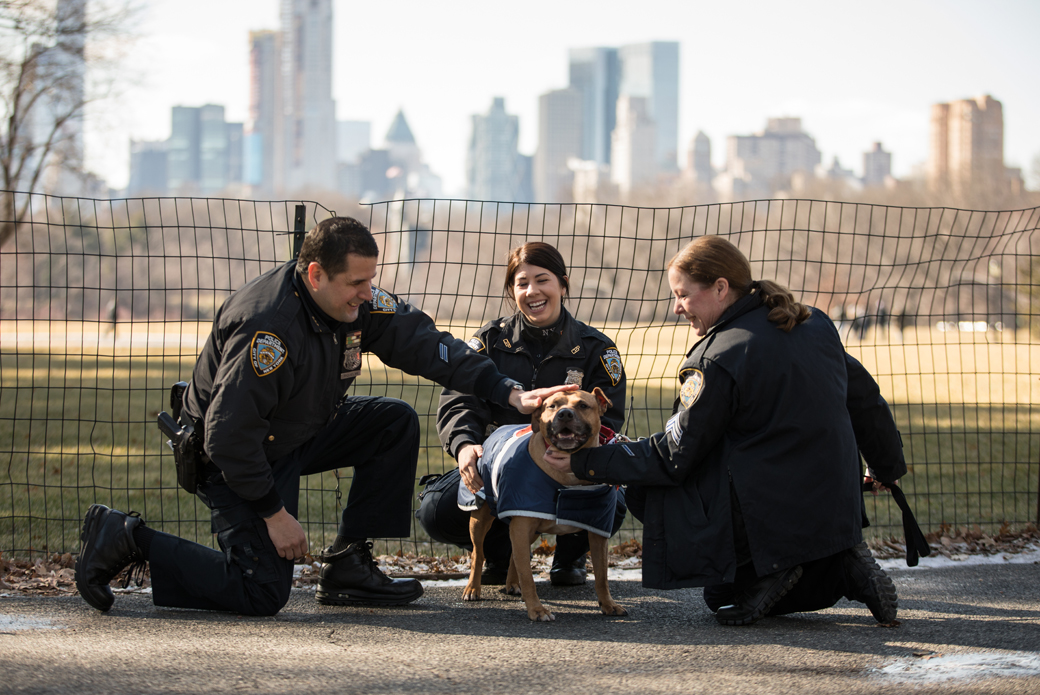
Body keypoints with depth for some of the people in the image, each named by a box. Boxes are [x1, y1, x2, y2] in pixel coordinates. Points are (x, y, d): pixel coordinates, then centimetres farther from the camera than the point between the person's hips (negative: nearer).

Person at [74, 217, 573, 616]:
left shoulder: (358, 302, -9)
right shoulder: (267, 328, -33)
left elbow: (423, 343, -6)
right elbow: (228, 433, -31)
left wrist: (509, 393, -16)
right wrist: (273, 513, -23)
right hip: (229, 455, -9)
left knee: (396, 423, -3)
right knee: (262, 594, -16)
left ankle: (347, 566, 1)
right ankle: (127, 540, -3)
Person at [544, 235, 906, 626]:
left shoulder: (717, 360, -15)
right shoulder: (814, 323, 6)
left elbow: (672, 458, -11)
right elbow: (865, 399, 16)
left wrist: (584, 463, -4)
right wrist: (888, 468, 32)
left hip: (771, 517, -8)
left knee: (647, 490, 5)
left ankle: (761, 574, -3)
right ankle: (843, 568, 5)